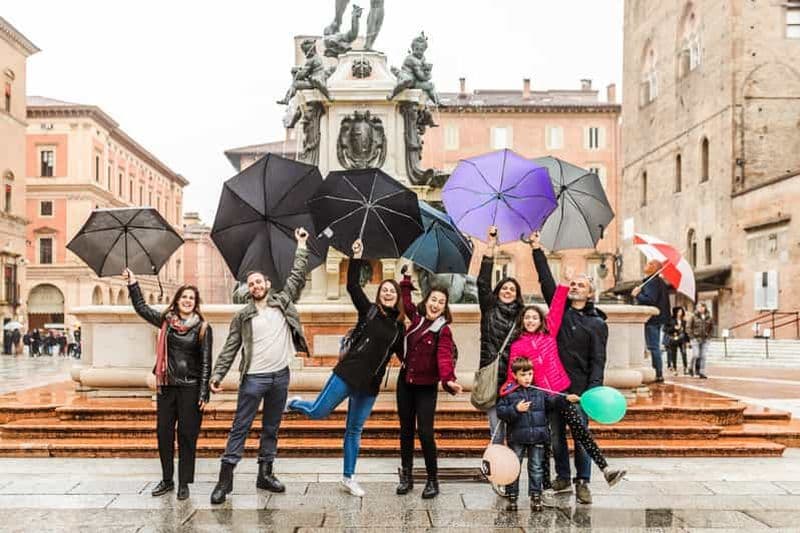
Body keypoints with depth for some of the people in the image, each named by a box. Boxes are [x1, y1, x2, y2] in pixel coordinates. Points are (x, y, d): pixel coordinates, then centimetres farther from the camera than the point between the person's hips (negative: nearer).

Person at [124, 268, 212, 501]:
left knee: (187, 435, 1)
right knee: (164, 432, 8)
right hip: (166, 386, 4)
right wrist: (132, 284, 9)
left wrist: (203, 394, -9)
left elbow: (206, 362, -5)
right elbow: (141, 308, 17)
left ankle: (184, 483, 11)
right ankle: (167, 480, 22)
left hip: (190, 388, -4)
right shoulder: (166, 321, 6)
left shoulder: (202, 327, -3)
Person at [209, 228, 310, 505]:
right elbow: (230, 348, 1)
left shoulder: (283, 302, 8)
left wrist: (301, 246, 6)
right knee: (240, 428, 0)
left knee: (271, 428, 12)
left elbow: (297, 276, 7)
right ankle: (225, 478, 3)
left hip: (280, 376, 3)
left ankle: (265, 474, 23)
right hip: (253, 378, -2)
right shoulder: (242, 316, 3)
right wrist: (217, 375, -8)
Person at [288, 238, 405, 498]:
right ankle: (295, 402, 29)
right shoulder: (369, 311, -1)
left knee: (354, 431, 12)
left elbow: (402, 355, 16)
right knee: (318, 412, -5)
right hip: (348, 373, -4)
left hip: (371, 384, 4)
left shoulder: (399, 326, 10)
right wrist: (357, 257, -16)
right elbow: (352, 286, -10)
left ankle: (348, 477, 23)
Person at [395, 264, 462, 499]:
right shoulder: (417, 317, 3)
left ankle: (433, 480, 9)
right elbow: (405, 301, 23)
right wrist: (406, 279, 22)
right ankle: (406, 476, 25)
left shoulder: (443, 330, -13)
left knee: (425, 432, -7)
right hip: (405, 382, 5)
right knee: (406, 429, 11)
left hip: (426, 387, -5)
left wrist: (449, 379, -44)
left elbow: (444, 357, -28)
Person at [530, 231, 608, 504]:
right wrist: (537, 250, 0)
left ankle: (582, 482, 11)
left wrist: (594, 389, -17)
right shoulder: (559, 307, 10)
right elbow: (547, 281, 5)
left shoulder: (597, 323, 0)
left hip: (578, 389, -4)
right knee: (555, 435, 11)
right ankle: (562, 477, 25)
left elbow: (597, 361, -6)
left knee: (581, 437, -1)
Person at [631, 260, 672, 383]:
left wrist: (637, 295, -13)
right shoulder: (660, 282, 17)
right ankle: (659, 374, 19)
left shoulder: (651, 282, -15)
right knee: (655, 347, 15)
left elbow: (650, 300, -25)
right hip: (659, 319, 10)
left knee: (653, 347, -8)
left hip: (652, 319, -10)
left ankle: (658, 374, -7)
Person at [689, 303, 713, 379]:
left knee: (703, 357, 0)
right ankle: (691, 368, 14)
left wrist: (708, 335, 5)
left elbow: (711, 328, 17)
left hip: (705, 340, 3)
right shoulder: (694, 317, -1)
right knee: (696, 355, -10)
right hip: (696, 339, -2)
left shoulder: (708, 318, 6)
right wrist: (693, 335, -6)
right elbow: (690, 327, 2)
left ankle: (702, 373, 4)